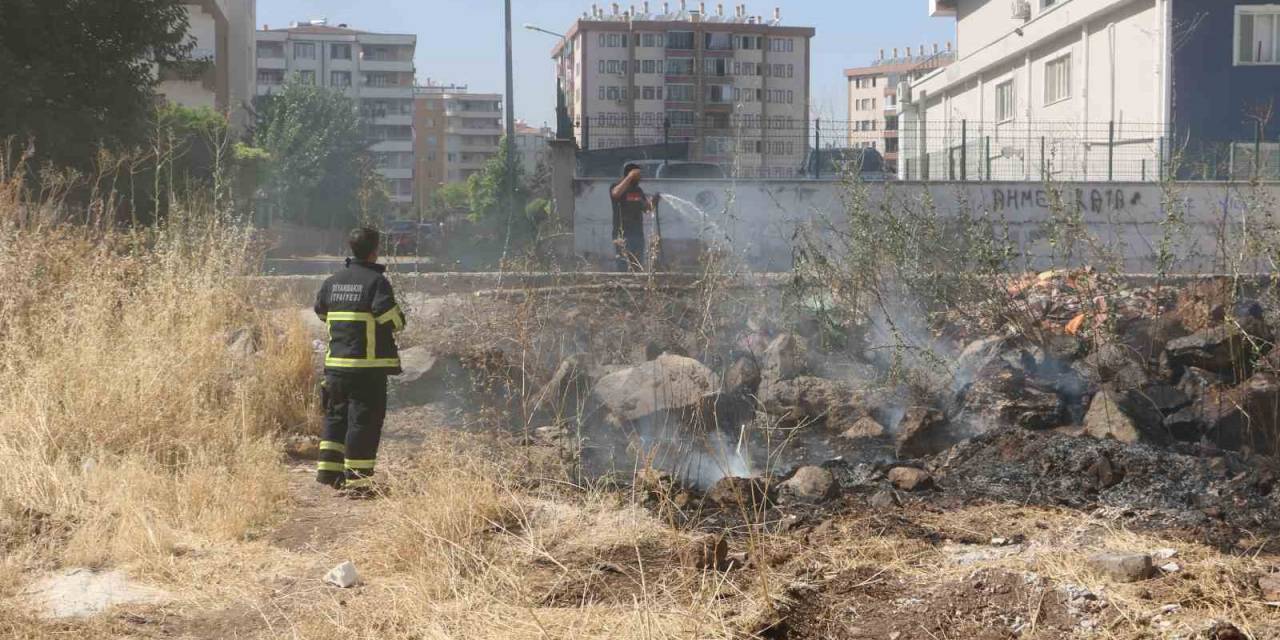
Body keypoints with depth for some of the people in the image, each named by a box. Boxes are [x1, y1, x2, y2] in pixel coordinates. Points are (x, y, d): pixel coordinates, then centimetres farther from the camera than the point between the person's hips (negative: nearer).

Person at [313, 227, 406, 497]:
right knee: (364, 421, -2)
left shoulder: (333, 281, 8)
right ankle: (357, 480, -1)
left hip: (336, 363, 6)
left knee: (336, 415, 18)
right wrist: (399, 320, 3)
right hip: (368, 366, -6)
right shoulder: (376, 281, -12)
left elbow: (321, 311, 21)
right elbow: (391, 318, -19)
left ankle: (329, 470, 18)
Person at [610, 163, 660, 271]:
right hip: (622, 235, -7)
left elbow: (646, 207, 25)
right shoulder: (617, 186, -4)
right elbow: (616, 193, -28)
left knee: (639, 268, 8)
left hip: (638, 234, 7)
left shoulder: (638, 190, 17)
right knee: (624, 268, -14)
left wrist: (652, 202, 3)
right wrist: (629, 177, -24)